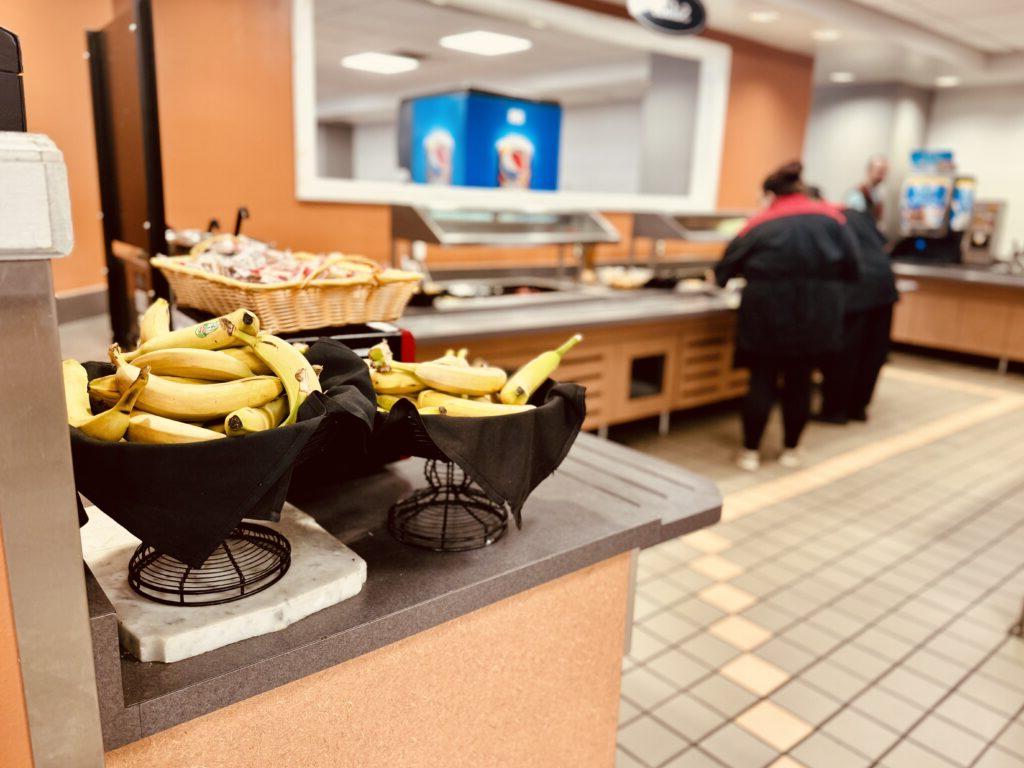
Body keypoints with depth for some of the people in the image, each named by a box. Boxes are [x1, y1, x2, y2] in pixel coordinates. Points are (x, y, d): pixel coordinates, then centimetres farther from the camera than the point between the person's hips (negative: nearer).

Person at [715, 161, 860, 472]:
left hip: (768, 309, -1)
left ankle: (751, 451, 11)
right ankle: (791, 450, 22)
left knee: (762, 379, 7)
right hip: (816, 310, 2)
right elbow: (851, 266, 3)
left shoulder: (760, 224, 3)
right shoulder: (830, 216, 7)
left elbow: (728, 265, 8)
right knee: (800, 380, 12)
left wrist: (718, 277, 29)